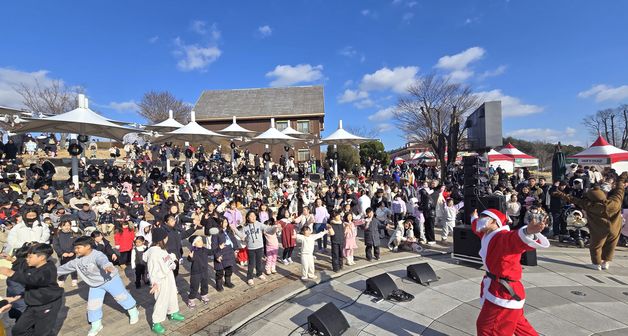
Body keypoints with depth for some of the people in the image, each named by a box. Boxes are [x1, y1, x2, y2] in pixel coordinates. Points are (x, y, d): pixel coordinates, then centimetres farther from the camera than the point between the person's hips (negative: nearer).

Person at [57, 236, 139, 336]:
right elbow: (66, 267, 17)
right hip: (95, 285, 7)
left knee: (121, 296, 4)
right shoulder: (77, 261, -1)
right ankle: (96, 325, 27)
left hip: (110, 280, -7)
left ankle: (133, 312, 25)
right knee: (92, 305, 8)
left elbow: (102, 261, -53)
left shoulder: (97, 255, -30)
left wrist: (107, 266, -75)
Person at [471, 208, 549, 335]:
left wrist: (529, 232, -67)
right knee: (517, 324, 29)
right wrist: (474, 219, 49)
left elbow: (516, 239, -46)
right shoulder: (488, 235, 7)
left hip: (503, 293, -9)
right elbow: (479, 228, 31)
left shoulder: (503, 237, -23)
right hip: (497, 290, 9)